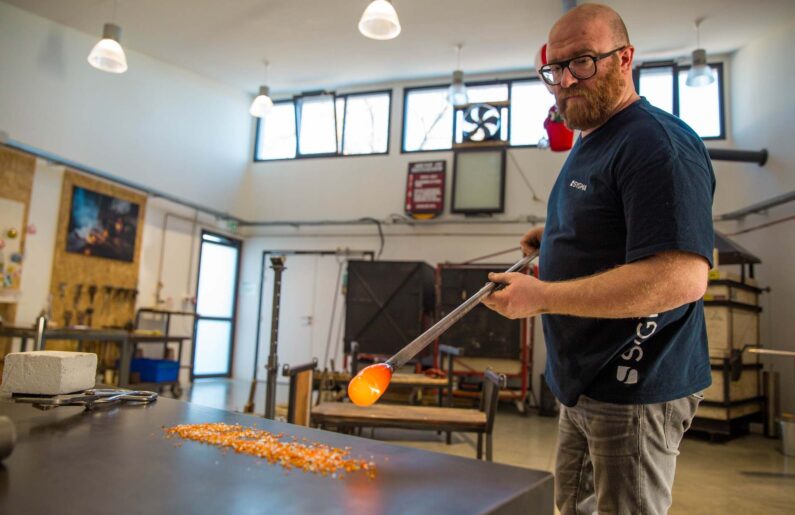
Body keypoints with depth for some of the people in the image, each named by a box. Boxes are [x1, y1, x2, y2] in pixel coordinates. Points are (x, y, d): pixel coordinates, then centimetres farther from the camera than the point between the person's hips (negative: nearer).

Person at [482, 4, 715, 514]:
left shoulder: (658, 143, -20)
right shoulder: (589, 145, 13)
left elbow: (682, 277, -30)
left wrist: (542, 297, -26)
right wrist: (557, 236, 7)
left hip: (635, 391, -10)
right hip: (586, 385, 10)